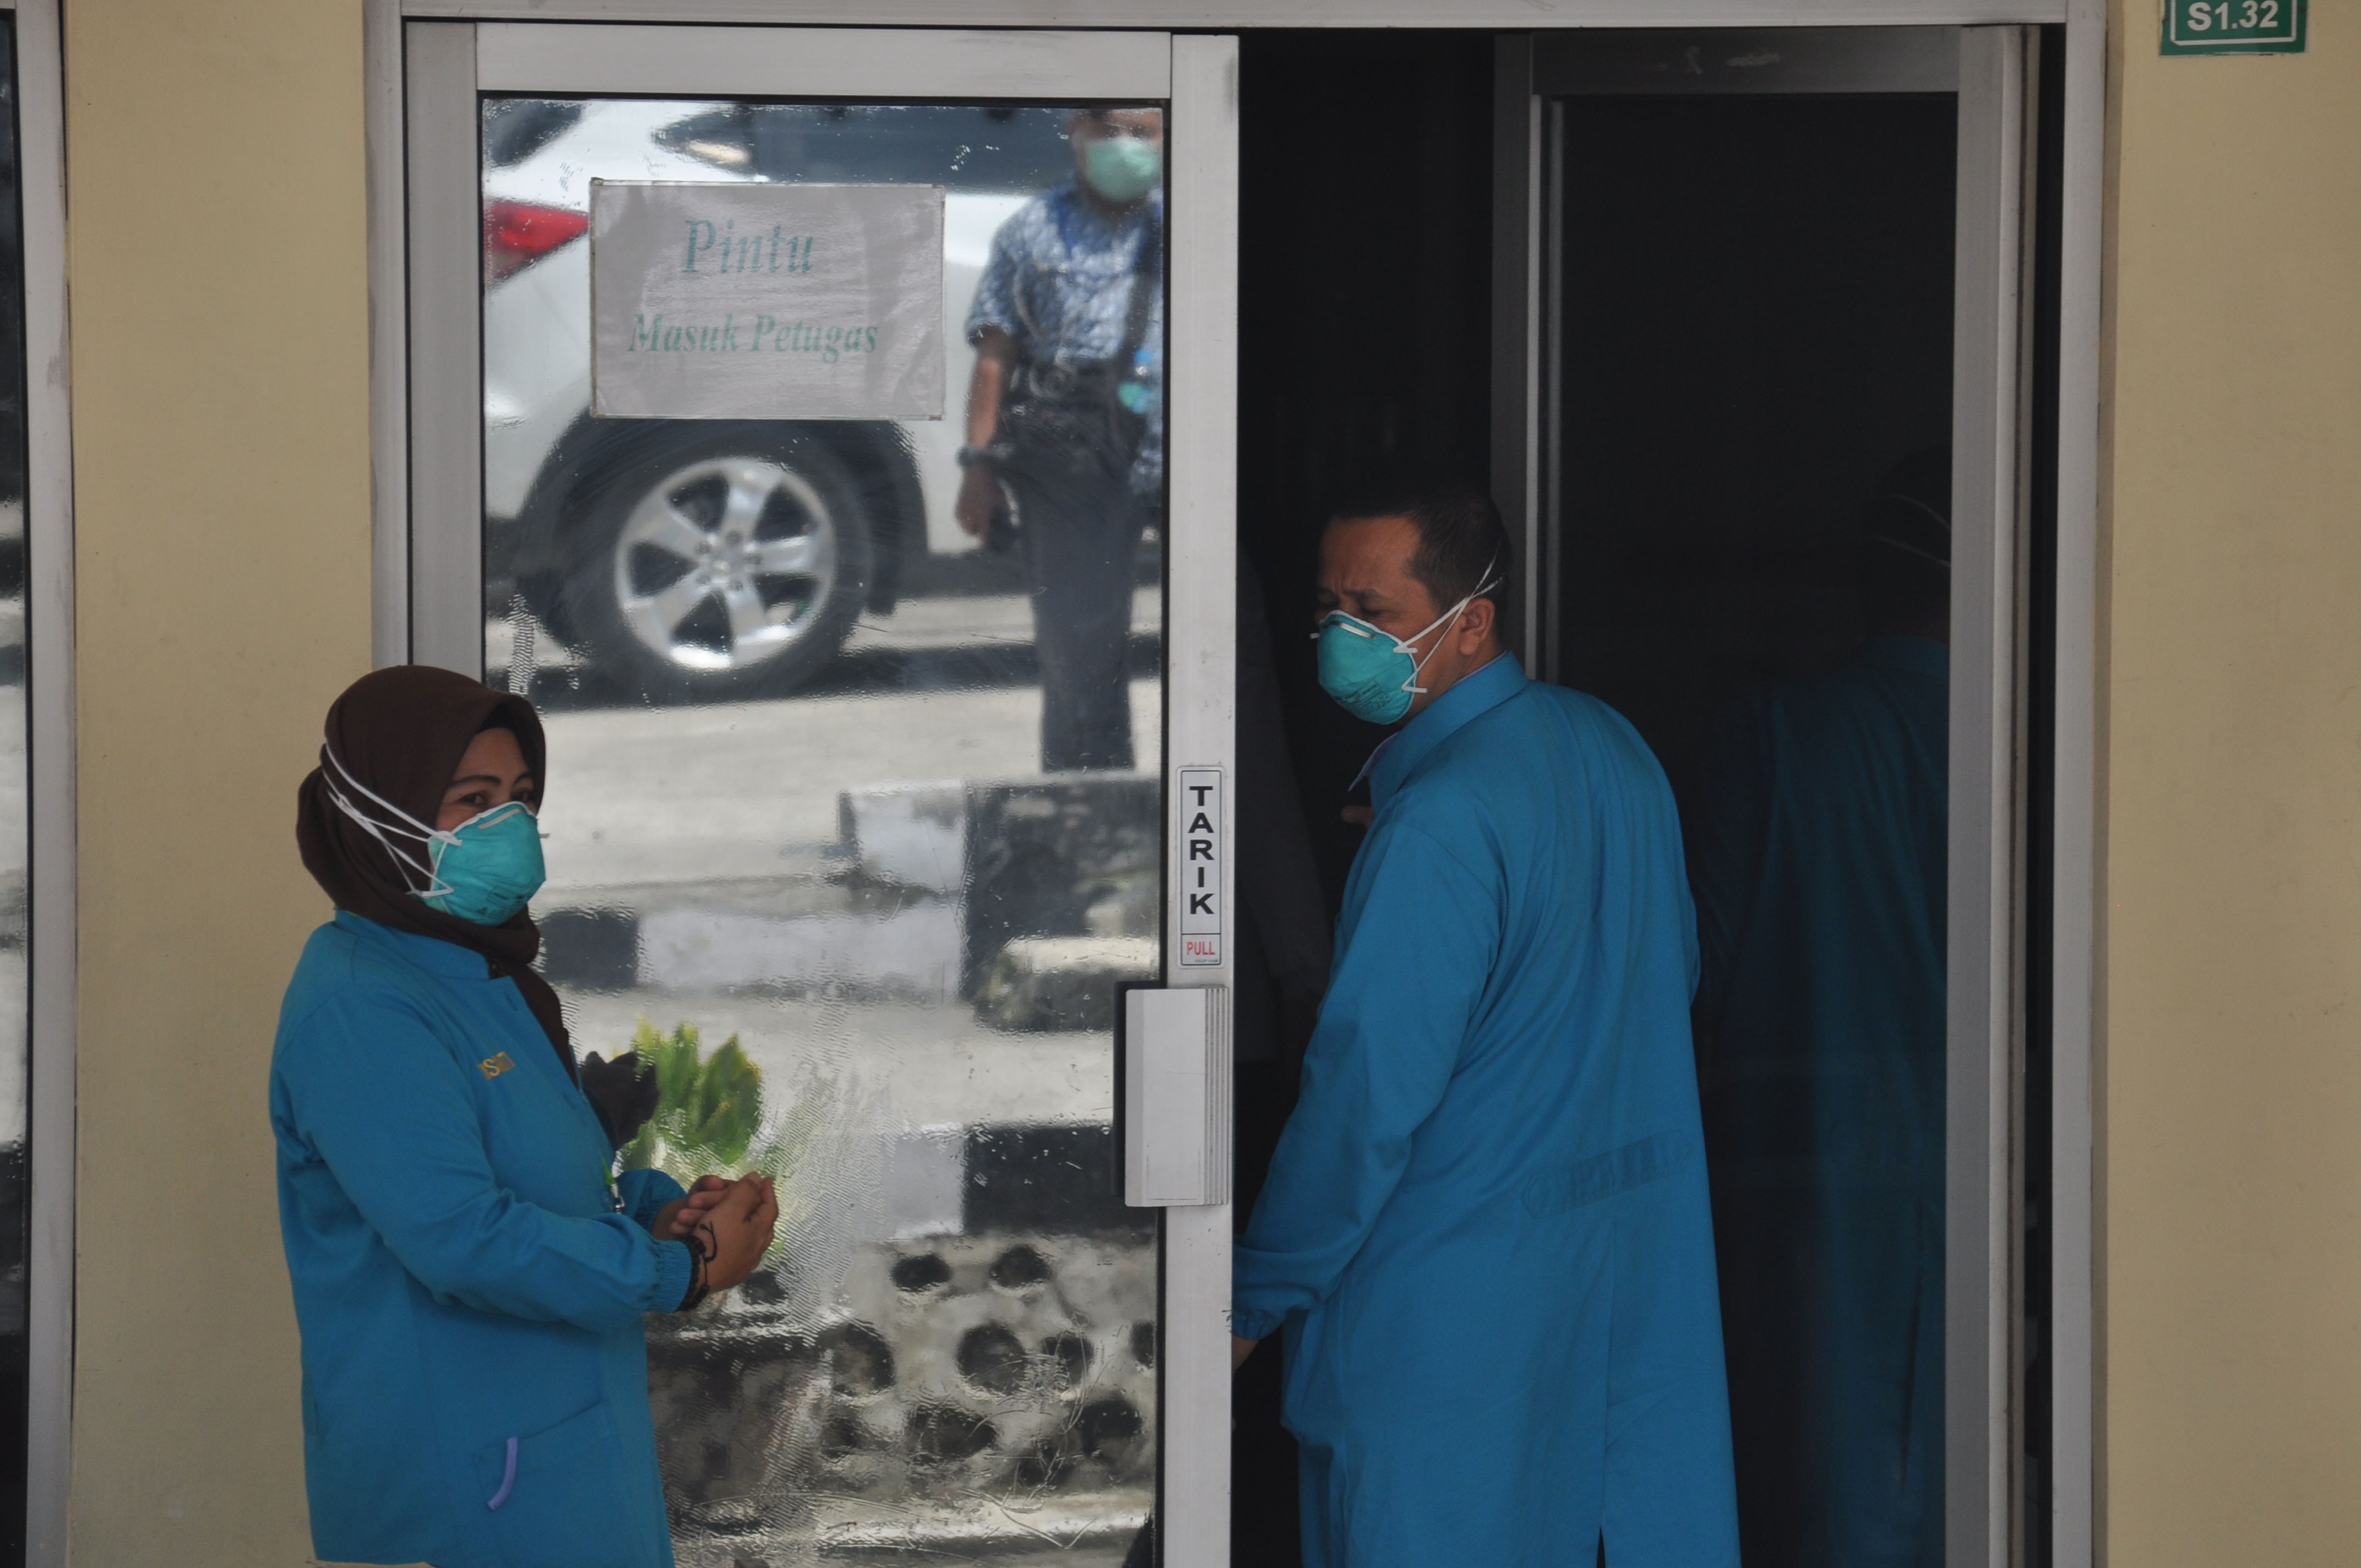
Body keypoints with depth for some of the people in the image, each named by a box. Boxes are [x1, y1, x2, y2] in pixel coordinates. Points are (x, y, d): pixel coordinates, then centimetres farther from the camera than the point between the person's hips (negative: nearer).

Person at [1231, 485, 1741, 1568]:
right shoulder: (1614, 748, 6)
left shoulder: (1440, 823, -21)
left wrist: (1256, 1298, -12)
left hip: (1460, 1292, -9)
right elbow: (1673, 969, 19)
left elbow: (1368, 1090, -21)